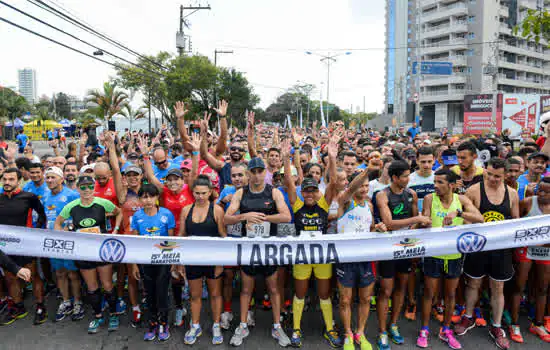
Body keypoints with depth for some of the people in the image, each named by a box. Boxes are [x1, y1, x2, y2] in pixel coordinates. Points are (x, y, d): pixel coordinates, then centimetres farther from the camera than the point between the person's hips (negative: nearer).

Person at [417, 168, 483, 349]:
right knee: (429, 293, 9)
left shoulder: (461, 200, -5)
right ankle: (424, 330, 25)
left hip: (454, 255, 2)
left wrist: (458, 212, -32)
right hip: (433, 254, -2)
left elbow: (480, 219, -17)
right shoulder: (429, 199, -7)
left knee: (450, 294, 16)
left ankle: (446, 330, 34)